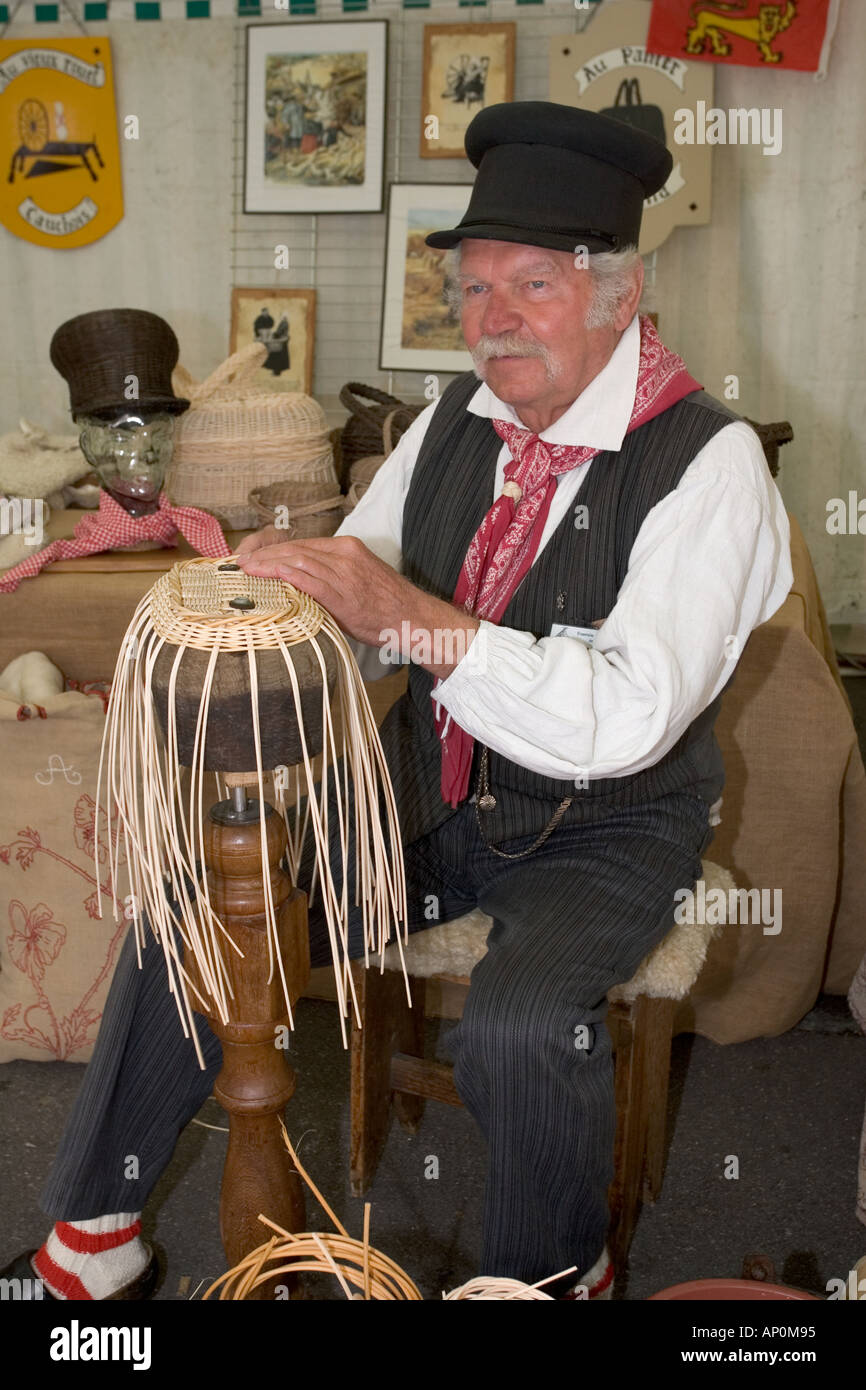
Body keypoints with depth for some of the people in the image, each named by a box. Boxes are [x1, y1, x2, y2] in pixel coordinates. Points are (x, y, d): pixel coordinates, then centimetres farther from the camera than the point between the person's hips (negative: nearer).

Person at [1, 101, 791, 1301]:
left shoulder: (706, 461, -17)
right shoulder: (458, 418, 2)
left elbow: (627, 720, -29)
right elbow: (354, 632, 6)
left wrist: (409, 616, -35)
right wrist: (295, 587, -18)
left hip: (604, 829, -5)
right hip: (428, 794, 6)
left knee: (516, 1026, -32)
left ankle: (557, 1276, 3)